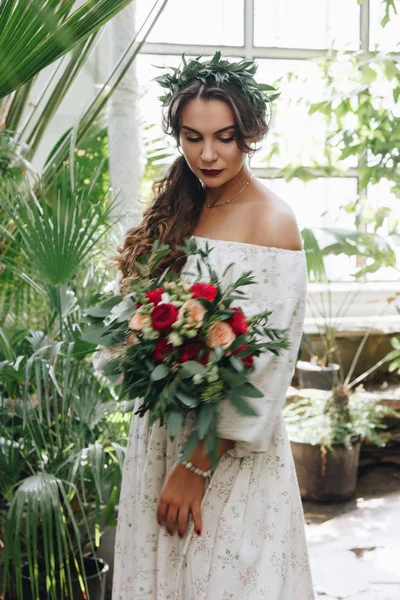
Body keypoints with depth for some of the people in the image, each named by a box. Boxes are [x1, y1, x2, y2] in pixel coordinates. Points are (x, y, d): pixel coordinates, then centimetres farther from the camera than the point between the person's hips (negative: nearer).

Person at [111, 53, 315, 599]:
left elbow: (263, 361, -17)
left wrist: (197, 465, -18)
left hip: (228, 448, -6)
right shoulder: (181, 210, 7)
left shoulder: (272, 222, -13)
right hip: (159, 430, 6)